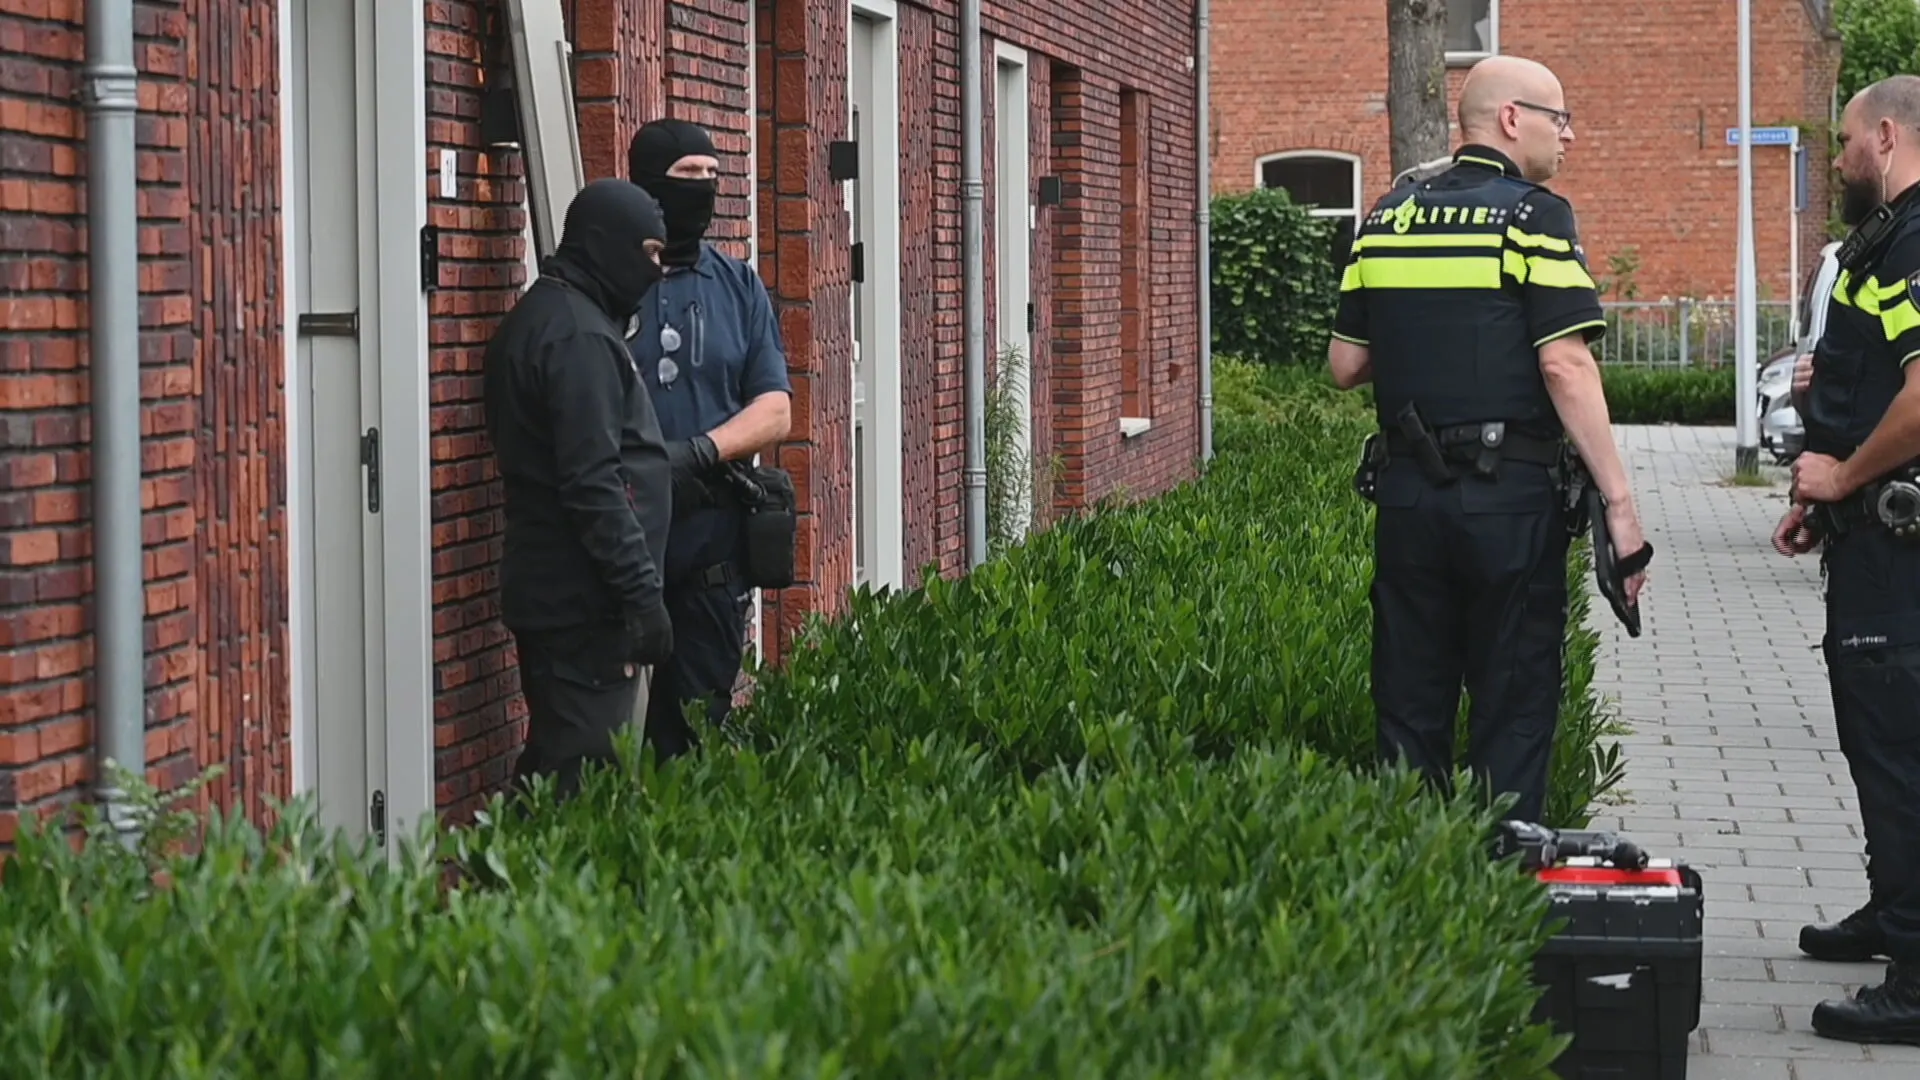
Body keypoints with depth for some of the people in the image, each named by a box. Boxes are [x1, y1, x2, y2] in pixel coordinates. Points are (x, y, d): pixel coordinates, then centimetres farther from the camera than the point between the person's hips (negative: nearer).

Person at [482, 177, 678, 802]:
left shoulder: (538, 319, 17)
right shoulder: (578, 336, -15)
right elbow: (593, 484, -21)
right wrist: (643, 592, -19)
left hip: (544, 592, 11)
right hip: (583, 604, -11)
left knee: (552, 762, 13)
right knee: (583, 776, -11)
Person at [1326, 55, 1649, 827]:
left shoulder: (1387, 219, 10)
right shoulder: (1534, 217, -7)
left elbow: (1345, 366, 11)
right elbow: (1565, 367, -16)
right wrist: (1620, 504, -15)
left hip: (1406, 493, 5)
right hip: (1512, 496, -5)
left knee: (1409, 707, 10)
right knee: (1514, 710, 3)